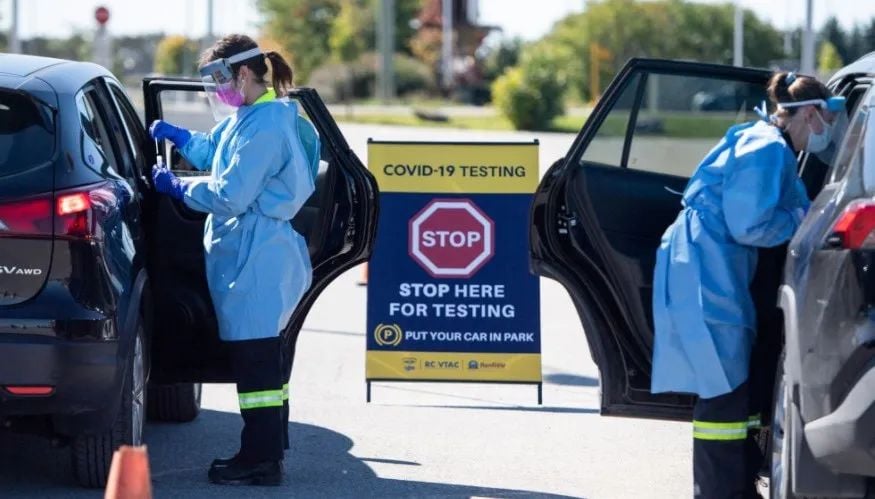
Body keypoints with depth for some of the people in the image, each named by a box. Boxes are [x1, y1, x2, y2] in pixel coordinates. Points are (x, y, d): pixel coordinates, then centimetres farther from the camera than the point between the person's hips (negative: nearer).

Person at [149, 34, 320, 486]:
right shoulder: (248, 119, 15)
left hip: (256, 259, -11)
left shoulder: (265, 126, -19)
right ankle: (268, 450, 24)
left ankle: (261, 461, -3)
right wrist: (176, 136, 16)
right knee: (265, 358, 16)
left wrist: (176, 187, -10)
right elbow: (216, 154, 30)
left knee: (255, 359, -7)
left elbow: (230, 195, -21)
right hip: (261, 256, 11)